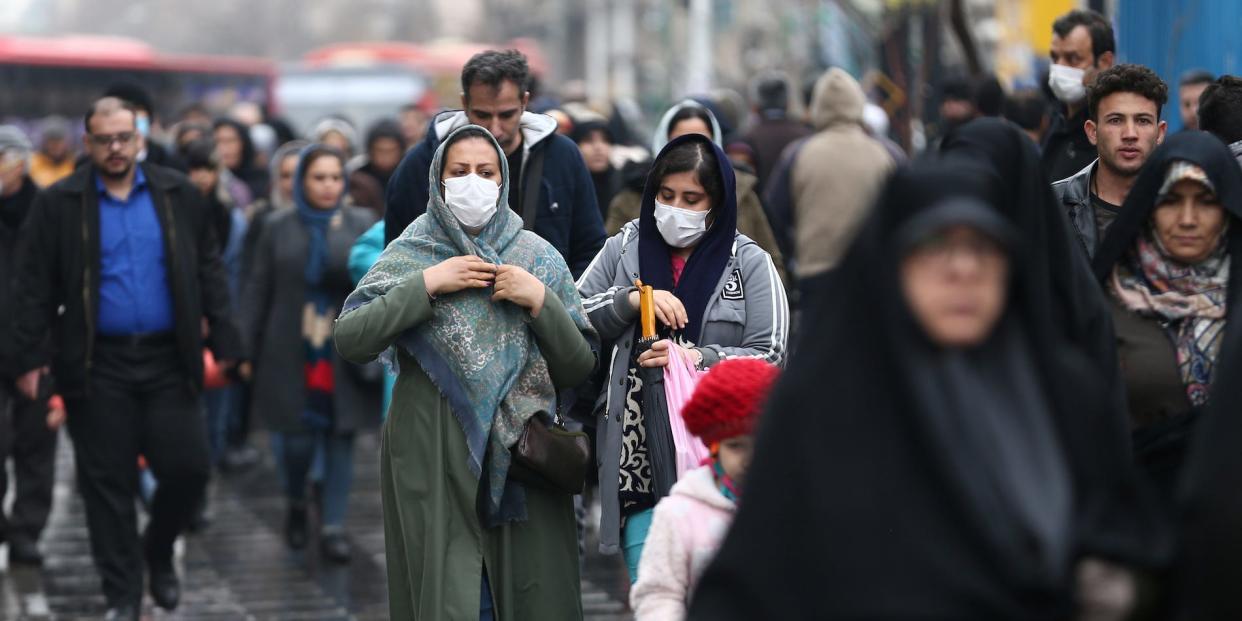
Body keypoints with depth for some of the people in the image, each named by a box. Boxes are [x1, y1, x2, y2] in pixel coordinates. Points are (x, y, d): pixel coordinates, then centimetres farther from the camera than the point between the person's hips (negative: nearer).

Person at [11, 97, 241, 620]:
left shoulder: (178, 195, 6)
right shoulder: (59, 204, 1)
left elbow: (208, 269, 9)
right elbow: (36, 286, 0)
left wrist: (222, 339, 3)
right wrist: (31, 356, -6)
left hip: (167, 360, 1)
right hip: (98, 366, -1)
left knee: (188, 467, -2)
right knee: (107, 482, 3)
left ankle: (159, 551, 26)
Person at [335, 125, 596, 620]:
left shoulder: (540, 258, 7)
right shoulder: (408, 255, 4)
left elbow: (579, 369, 4)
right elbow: (350, 340, -9)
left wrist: (540, 300, -9)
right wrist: (427, 284, -12)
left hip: (520, 461, 1)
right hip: (434, 464, -1)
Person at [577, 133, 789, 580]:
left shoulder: (749, 262, 4)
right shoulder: (624, 248, 10)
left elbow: (769, 358, -3)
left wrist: (701, 360, -19)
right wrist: (630, 300, -11)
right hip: (637, 452, 1)